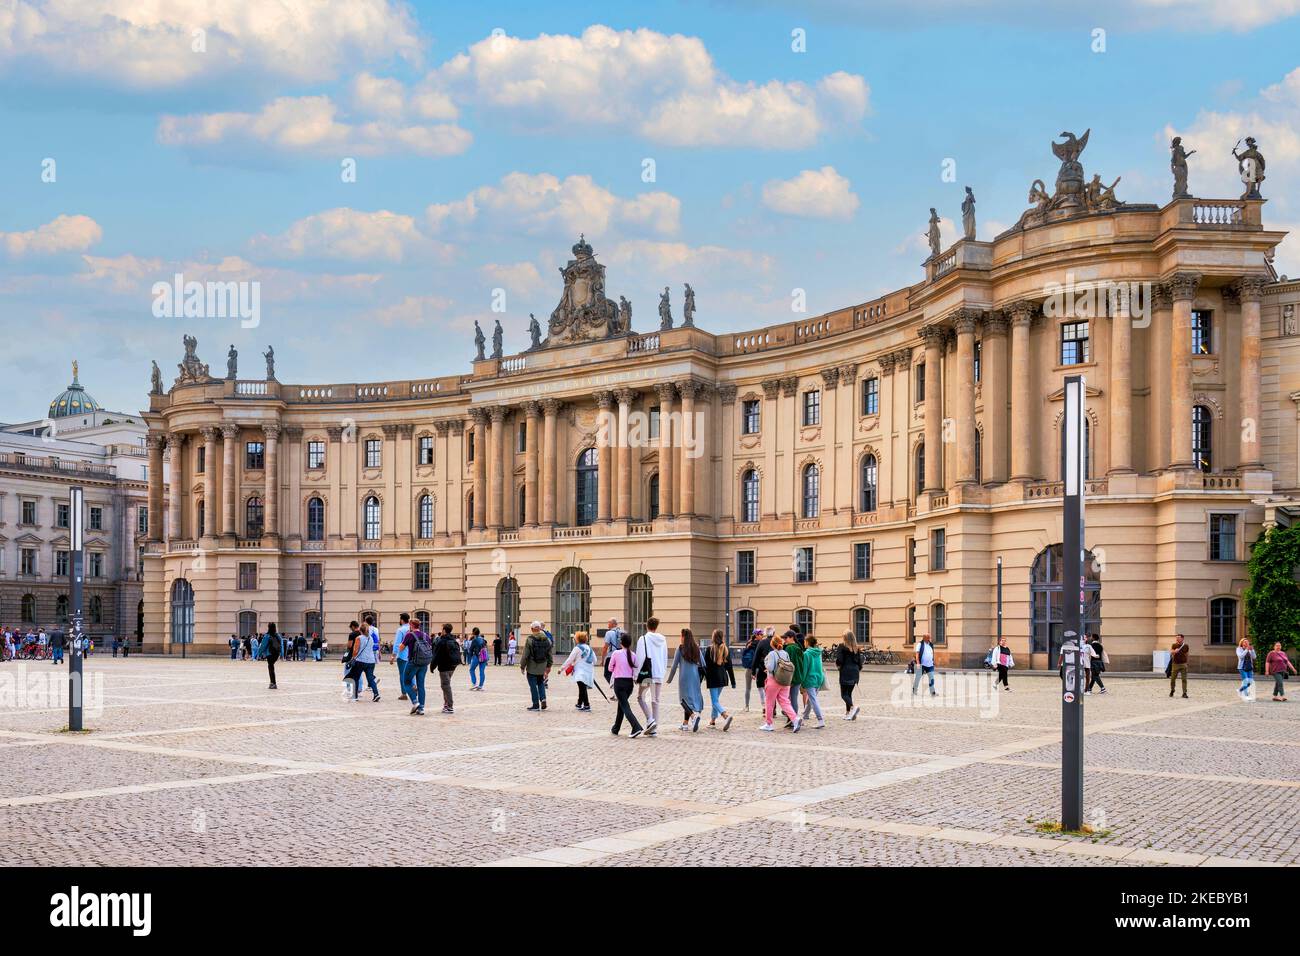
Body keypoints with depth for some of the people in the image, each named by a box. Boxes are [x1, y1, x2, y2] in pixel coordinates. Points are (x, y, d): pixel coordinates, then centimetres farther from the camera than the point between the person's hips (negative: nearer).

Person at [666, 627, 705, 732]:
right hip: (695, 676, 5)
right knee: (693, 697, 13)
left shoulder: (680, 648, -6)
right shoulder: (696, 648, 6)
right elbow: (703, 663, 8)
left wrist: (670, 679, 6)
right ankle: (685, 723, 16)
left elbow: (675, 665, -3)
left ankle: (694, 715, -28)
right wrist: (703, 676, 21)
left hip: (684, 676, -5)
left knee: (685, 698, -1)